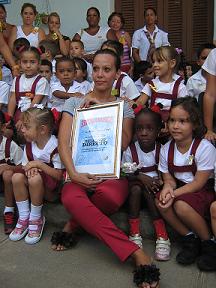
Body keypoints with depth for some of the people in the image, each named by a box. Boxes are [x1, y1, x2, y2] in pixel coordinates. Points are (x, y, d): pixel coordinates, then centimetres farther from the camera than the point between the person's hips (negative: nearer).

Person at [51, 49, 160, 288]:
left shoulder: (124, 107, 15)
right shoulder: (75, 103, 13)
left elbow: (124, 143, -3)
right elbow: (63, 142, 1)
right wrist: (73, 174, -15)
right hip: (79, 172, 1)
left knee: (111, 195, -38)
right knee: (70, 198, -36)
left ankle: (73, 224, -6)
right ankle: (136, 253, -32)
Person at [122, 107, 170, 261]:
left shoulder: (161, 150, -4)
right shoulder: (130, 151, -7)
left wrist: (158, 181, -23)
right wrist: (140, 176, -25)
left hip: (154, 186, 0)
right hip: (135, 187, 0)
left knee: (148, 191, -30)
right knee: (136, 187, -31)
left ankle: (162, 235, -29)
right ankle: (134, 232, -24)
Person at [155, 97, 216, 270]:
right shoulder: (166, 149, -2)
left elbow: (199, 182, -18)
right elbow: (168, 178, 2)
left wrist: (174, 194, -27)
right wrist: (168, 187, -23)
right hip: (182, 189, 6)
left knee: (181, 205, -31)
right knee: (161, 200, -22)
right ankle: (190, 239, -4)